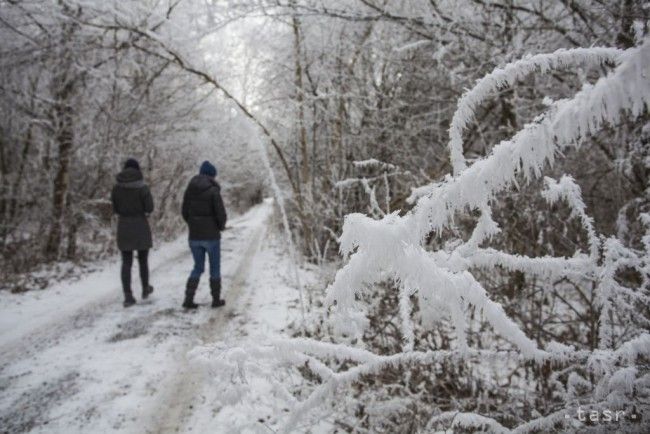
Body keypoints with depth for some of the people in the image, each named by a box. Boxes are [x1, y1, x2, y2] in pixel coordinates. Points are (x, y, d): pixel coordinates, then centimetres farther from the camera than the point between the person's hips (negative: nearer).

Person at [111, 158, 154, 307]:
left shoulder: (117, 187, -1)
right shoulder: (142, 187, -12)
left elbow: (115, 209, 7)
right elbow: (149, 208, -11)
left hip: (123, 227, 2)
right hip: (141, 227, -2)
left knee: (126, 263, 5)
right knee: (143, 260, 15)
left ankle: (128, 296, -1)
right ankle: (145, 289, 32)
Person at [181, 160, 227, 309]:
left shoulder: (189, 190, 3)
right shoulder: (213, 191, -13)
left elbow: (185, 213, 7)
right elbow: (221, 214, -15)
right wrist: (221, 226, 5)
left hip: (194, 236, 5)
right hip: (211, 236, -5)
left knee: (198, 267, 17)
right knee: (215, 268, 12)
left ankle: (188, 299, 7)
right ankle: (216, 299, 20)